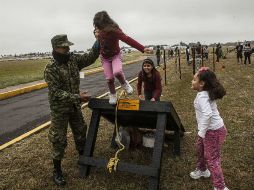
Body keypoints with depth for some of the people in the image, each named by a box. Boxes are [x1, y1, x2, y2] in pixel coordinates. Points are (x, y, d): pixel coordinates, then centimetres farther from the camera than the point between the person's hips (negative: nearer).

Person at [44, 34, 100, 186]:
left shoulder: (74, 59, -2)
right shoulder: (50, 69, -20)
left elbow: (90, 58, -1)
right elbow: (56, 92, -24)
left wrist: (98, 44, -18)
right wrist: (77, 97, -31)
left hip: (75, 106, 6)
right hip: (60, 109, -6)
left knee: (81, 133, 19)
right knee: (59, 140, 4)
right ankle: (57, 171, 21)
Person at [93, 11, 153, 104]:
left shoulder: (114, 30, -29)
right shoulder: (99, 30, -13)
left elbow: (128, 40, -42)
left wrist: (142, 48, -50)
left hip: (115, 56, -4)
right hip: (104, 58, 4)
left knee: (117, 72, -31)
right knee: (109, 78, -1)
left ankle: (124, 83, 2)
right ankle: (112, 95, 24)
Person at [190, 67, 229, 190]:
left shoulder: (202, 96, -25)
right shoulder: (206, 93, 5)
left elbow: (207, 114, -38)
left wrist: (201, 132, -30)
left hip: (213, 131, -10)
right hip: (211, 129, 10)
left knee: (212, 158, 0)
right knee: (200, 149, 27)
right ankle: (202, 170, 50)